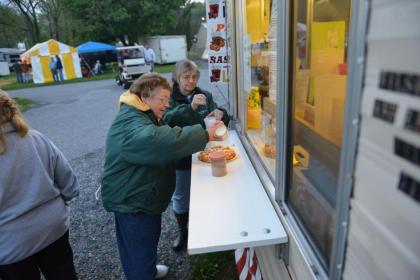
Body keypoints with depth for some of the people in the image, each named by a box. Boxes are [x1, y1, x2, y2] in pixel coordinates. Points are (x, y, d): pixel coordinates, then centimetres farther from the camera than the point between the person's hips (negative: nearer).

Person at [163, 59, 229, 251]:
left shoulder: (205, 96, 0)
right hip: (181, 156, -2)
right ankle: (182, 232, 39)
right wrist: (191, 107, -42)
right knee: (181, 196, 15)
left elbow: (223, 121, 0)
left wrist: (220, 114, -23)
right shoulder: (169, 98, -8)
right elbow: (167, 119, -28)